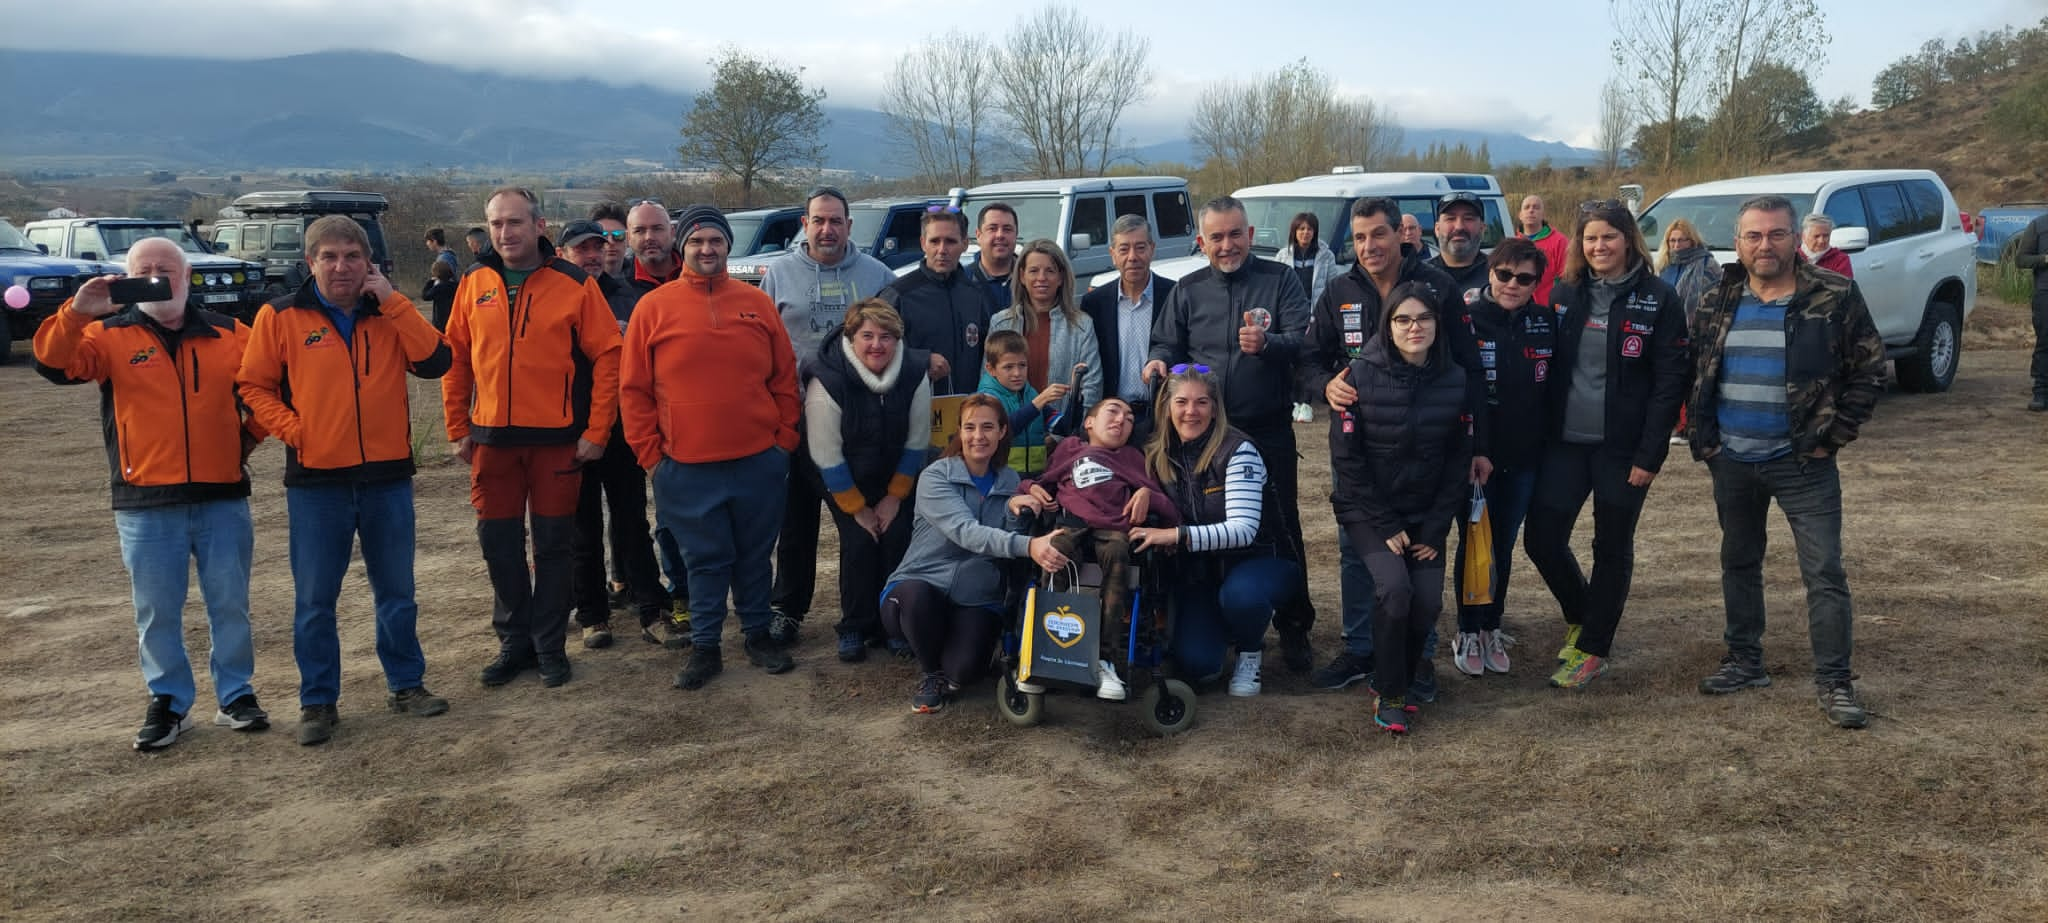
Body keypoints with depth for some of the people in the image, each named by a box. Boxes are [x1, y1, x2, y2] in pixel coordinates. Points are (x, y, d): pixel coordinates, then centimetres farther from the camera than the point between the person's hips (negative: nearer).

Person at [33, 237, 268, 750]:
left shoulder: (230, 335, 7)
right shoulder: (109, 336, 3)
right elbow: (54, 364, -13)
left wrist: (250, 435, 10)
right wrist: (77, 312, -27)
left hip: (223, 499, 1)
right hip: (146, 504, -1)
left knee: (230, 603, 7)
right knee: (156, 611, 7)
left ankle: (236, 697, 19)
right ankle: (168, 703, 19)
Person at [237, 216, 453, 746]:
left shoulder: (390, 314, 6)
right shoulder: (282, 317, 0)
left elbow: (435, 362, -8)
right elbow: (252, 385, 4)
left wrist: (392, 302, -12)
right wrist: (292, 429, -10)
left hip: (388, 476, 2)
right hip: (316, 482, -2)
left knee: (397, 592, 12)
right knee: (314, 600, 5)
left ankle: (406, 684, 25)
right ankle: (318, 702, 17)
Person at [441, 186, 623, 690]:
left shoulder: (575, 285, -5)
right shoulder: (474, 286, 5)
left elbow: (607, 358, -6)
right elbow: (455, 361, 10)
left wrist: (596, 432, -10)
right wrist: (458, 429, 6)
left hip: (557, 439, -3)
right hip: (492, 438, 3)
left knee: (554, 545, 5)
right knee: (498, 543, 10)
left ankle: (549, 646, 19)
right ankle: (514, 642, 25)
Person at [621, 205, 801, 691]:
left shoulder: (757, 303, 5)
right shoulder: (654, 307, 0)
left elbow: (785, 378, 8)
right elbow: (634, 389, 0)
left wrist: (785, 439, 3)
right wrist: (650, 454, -3)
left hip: (759, 462, 2)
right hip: (688, 468, -2)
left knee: (755, 555, 13)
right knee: (705, 559, 9)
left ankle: (757, 634, 29)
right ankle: (705, 647, 21)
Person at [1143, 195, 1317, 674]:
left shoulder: (1279, 280, 1)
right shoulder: (1187, 290, 10)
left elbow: (1304, 339, -10)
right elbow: (1167, 343, 14)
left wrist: (1268, 343, -30)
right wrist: (1160, 360, -10)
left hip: (1269, 431, -3)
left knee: (1282, 528, 0)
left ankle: (1294, 628, 12)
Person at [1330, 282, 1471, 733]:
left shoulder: (1455, 380, -3)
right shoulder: (1362, 375, -12)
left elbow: (1458, 460, 1)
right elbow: (1347, 456, -11)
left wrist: (1436, 529, -5)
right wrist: (1385, 525, -13)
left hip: (1425, 513, 3)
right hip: (1368, 509, -3)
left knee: (1428, 602, -12)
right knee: (1394, 587, -24)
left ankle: (1399, 677, 17)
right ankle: (1388, 695, -4)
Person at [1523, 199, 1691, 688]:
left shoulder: (1658, 299, -5)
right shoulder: (1566, 292, 7)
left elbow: (1670, 381, -8)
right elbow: (1550, 365, 10)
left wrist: (1650, 455, -13)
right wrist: (1540, 433, 3)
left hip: (1623, 447, -4)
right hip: (1566, 441, 4)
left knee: (1612, 549, 7)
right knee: (1542, 539, 2)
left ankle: (1591, 651, 19)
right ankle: (1580, 617, 30)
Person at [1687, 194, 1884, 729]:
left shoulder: (1836, 297, -8)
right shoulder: (1717, 304, 4)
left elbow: (1869, 371, -5)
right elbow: (1694, 375, 14)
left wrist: (1832, 436, -10)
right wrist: (1702, 437, 5)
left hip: (1802, 463, -4)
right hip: (1731, 462, 4)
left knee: (1824, 572, -3)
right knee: (1739, 563, 14)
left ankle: (1834, 681, 6)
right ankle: (1744, 662, 27)